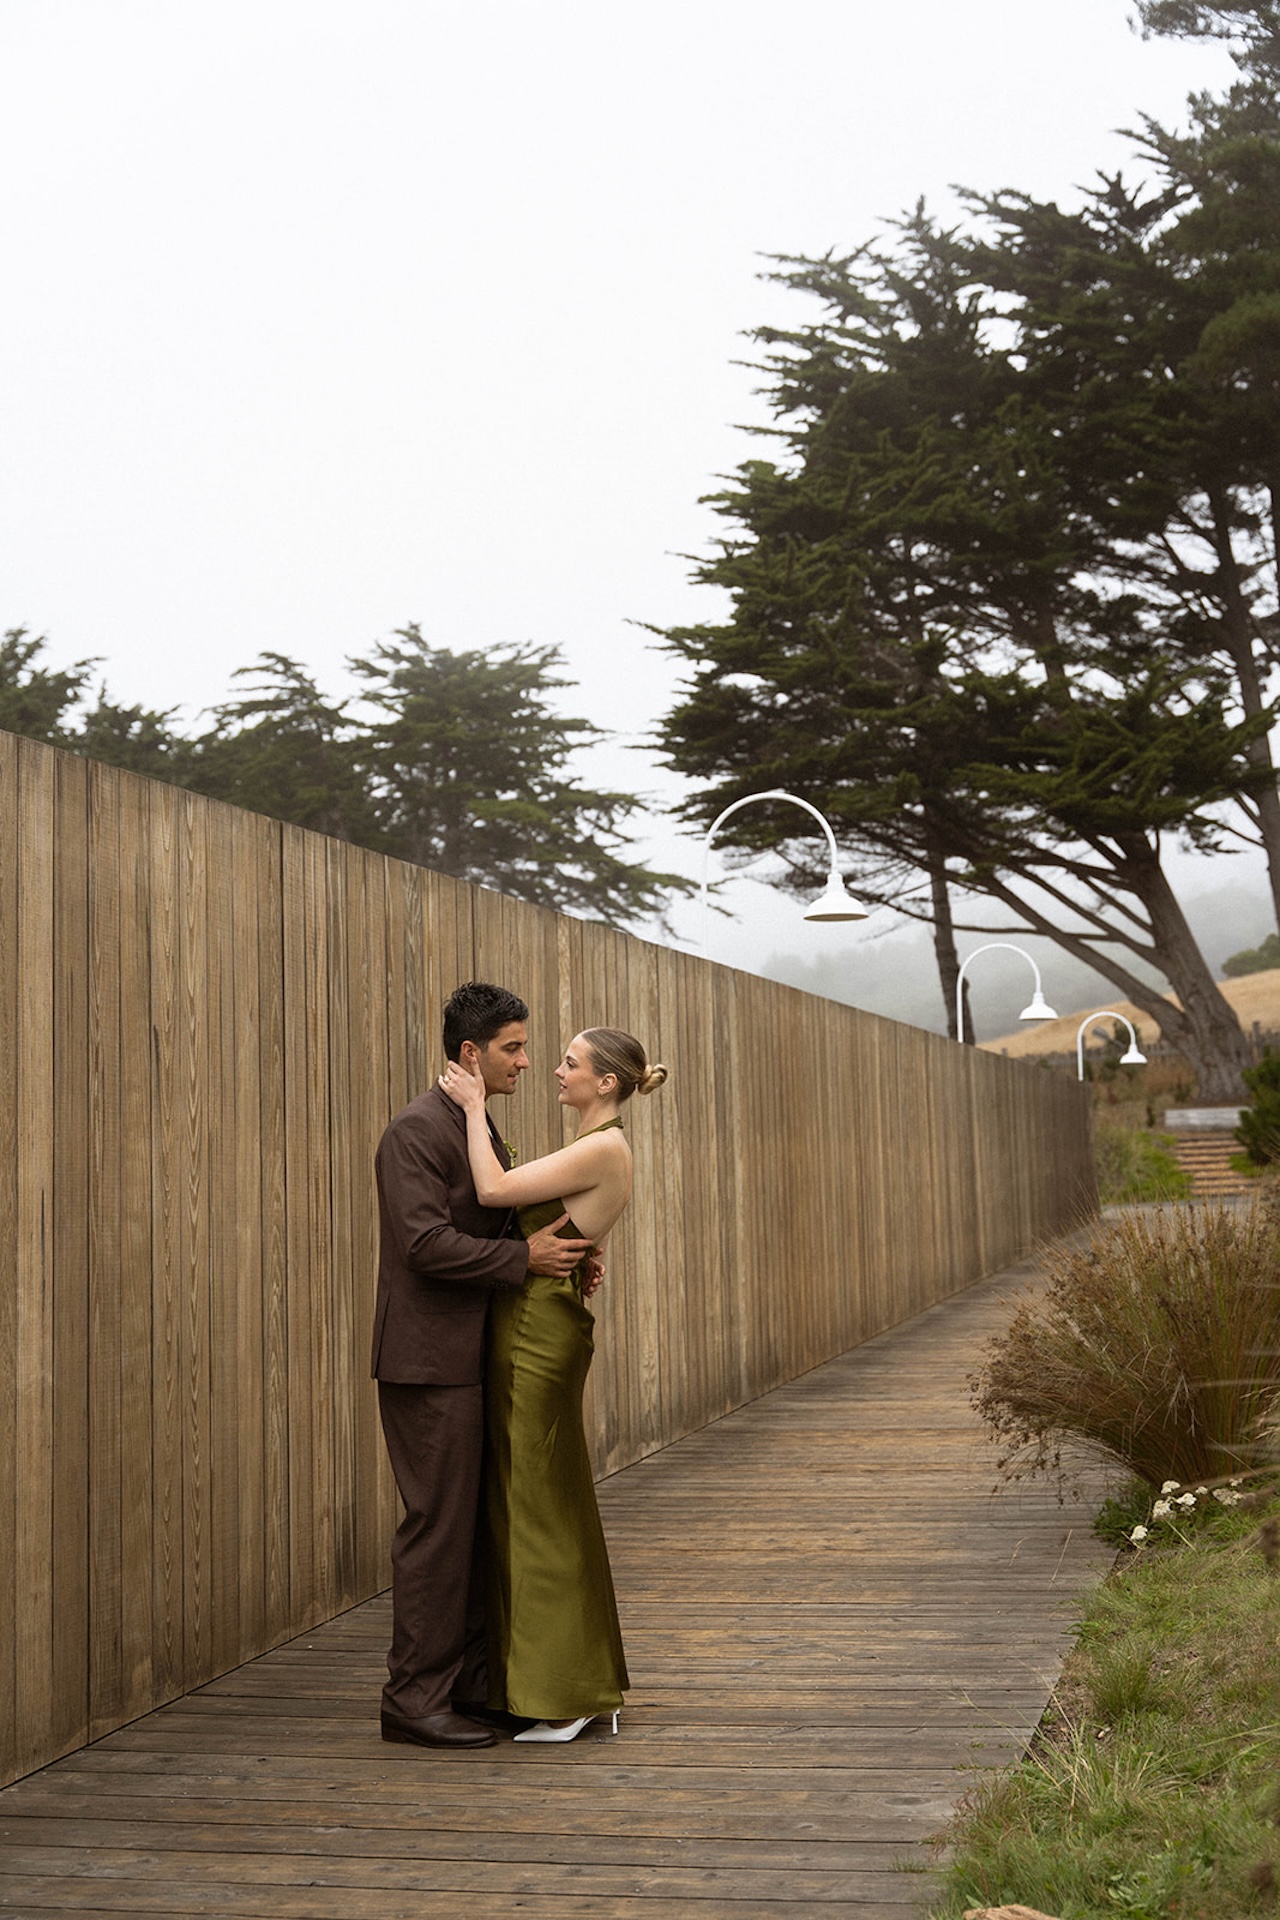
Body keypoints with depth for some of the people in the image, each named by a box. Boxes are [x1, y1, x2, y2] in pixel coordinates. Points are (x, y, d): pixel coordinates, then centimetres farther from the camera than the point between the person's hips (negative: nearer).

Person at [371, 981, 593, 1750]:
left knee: (477, 1523, 13)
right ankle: (414, 1698, 2)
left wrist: (558, 1256, 4)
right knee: (438, 1527, -6)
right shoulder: (418, 1130, -14)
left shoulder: (479, 1129, 17)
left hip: (472, 1360, 10)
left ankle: (467, 1679, 22)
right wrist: (524, 1256, -19)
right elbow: (426, 1244, -22)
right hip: (429, 1362, -10)